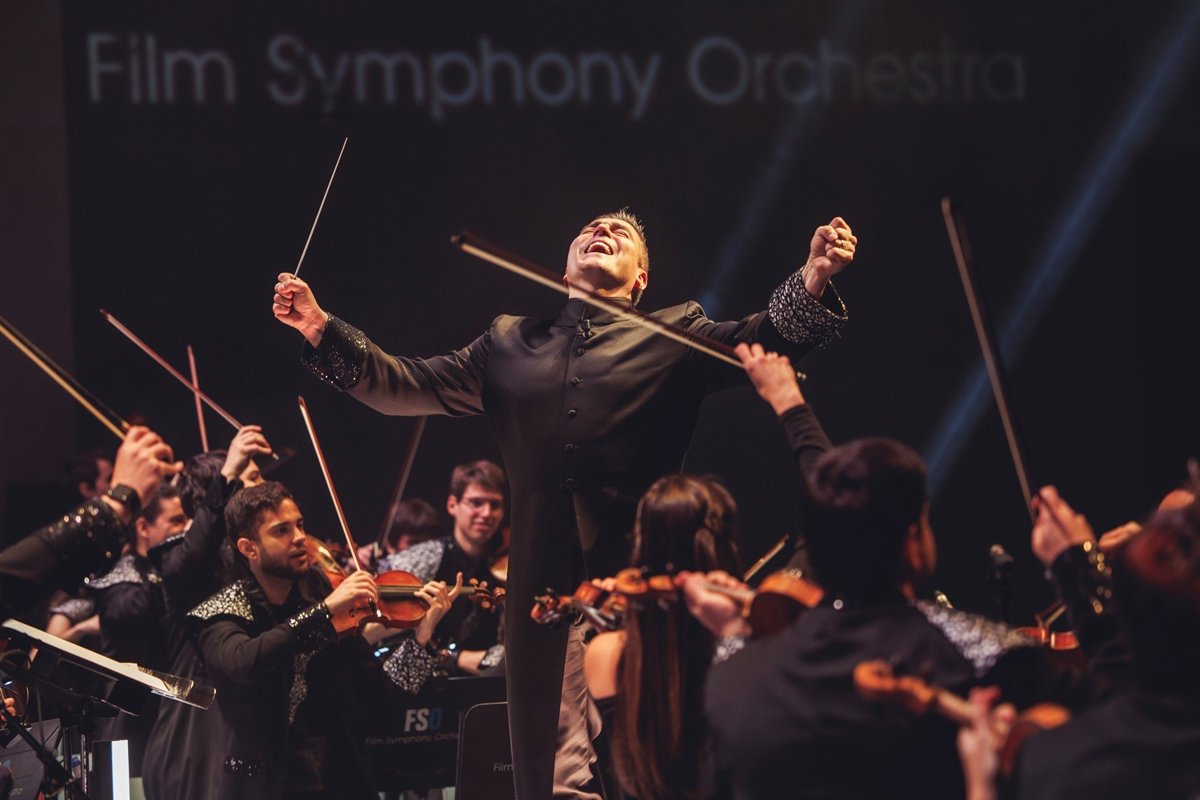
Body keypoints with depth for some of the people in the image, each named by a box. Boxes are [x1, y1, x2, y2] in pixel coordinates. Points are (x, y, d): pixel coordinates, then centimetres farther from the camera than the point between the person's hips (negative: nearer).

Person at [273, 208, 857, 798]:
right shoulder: (511, 344, 23)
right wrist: (321, 329, 9)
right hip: (544, 577, 3)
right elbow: (406, 388, 19)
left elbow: (760, 339, 0)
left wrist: (812, 279, -18)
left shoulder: (675, 333, 15)